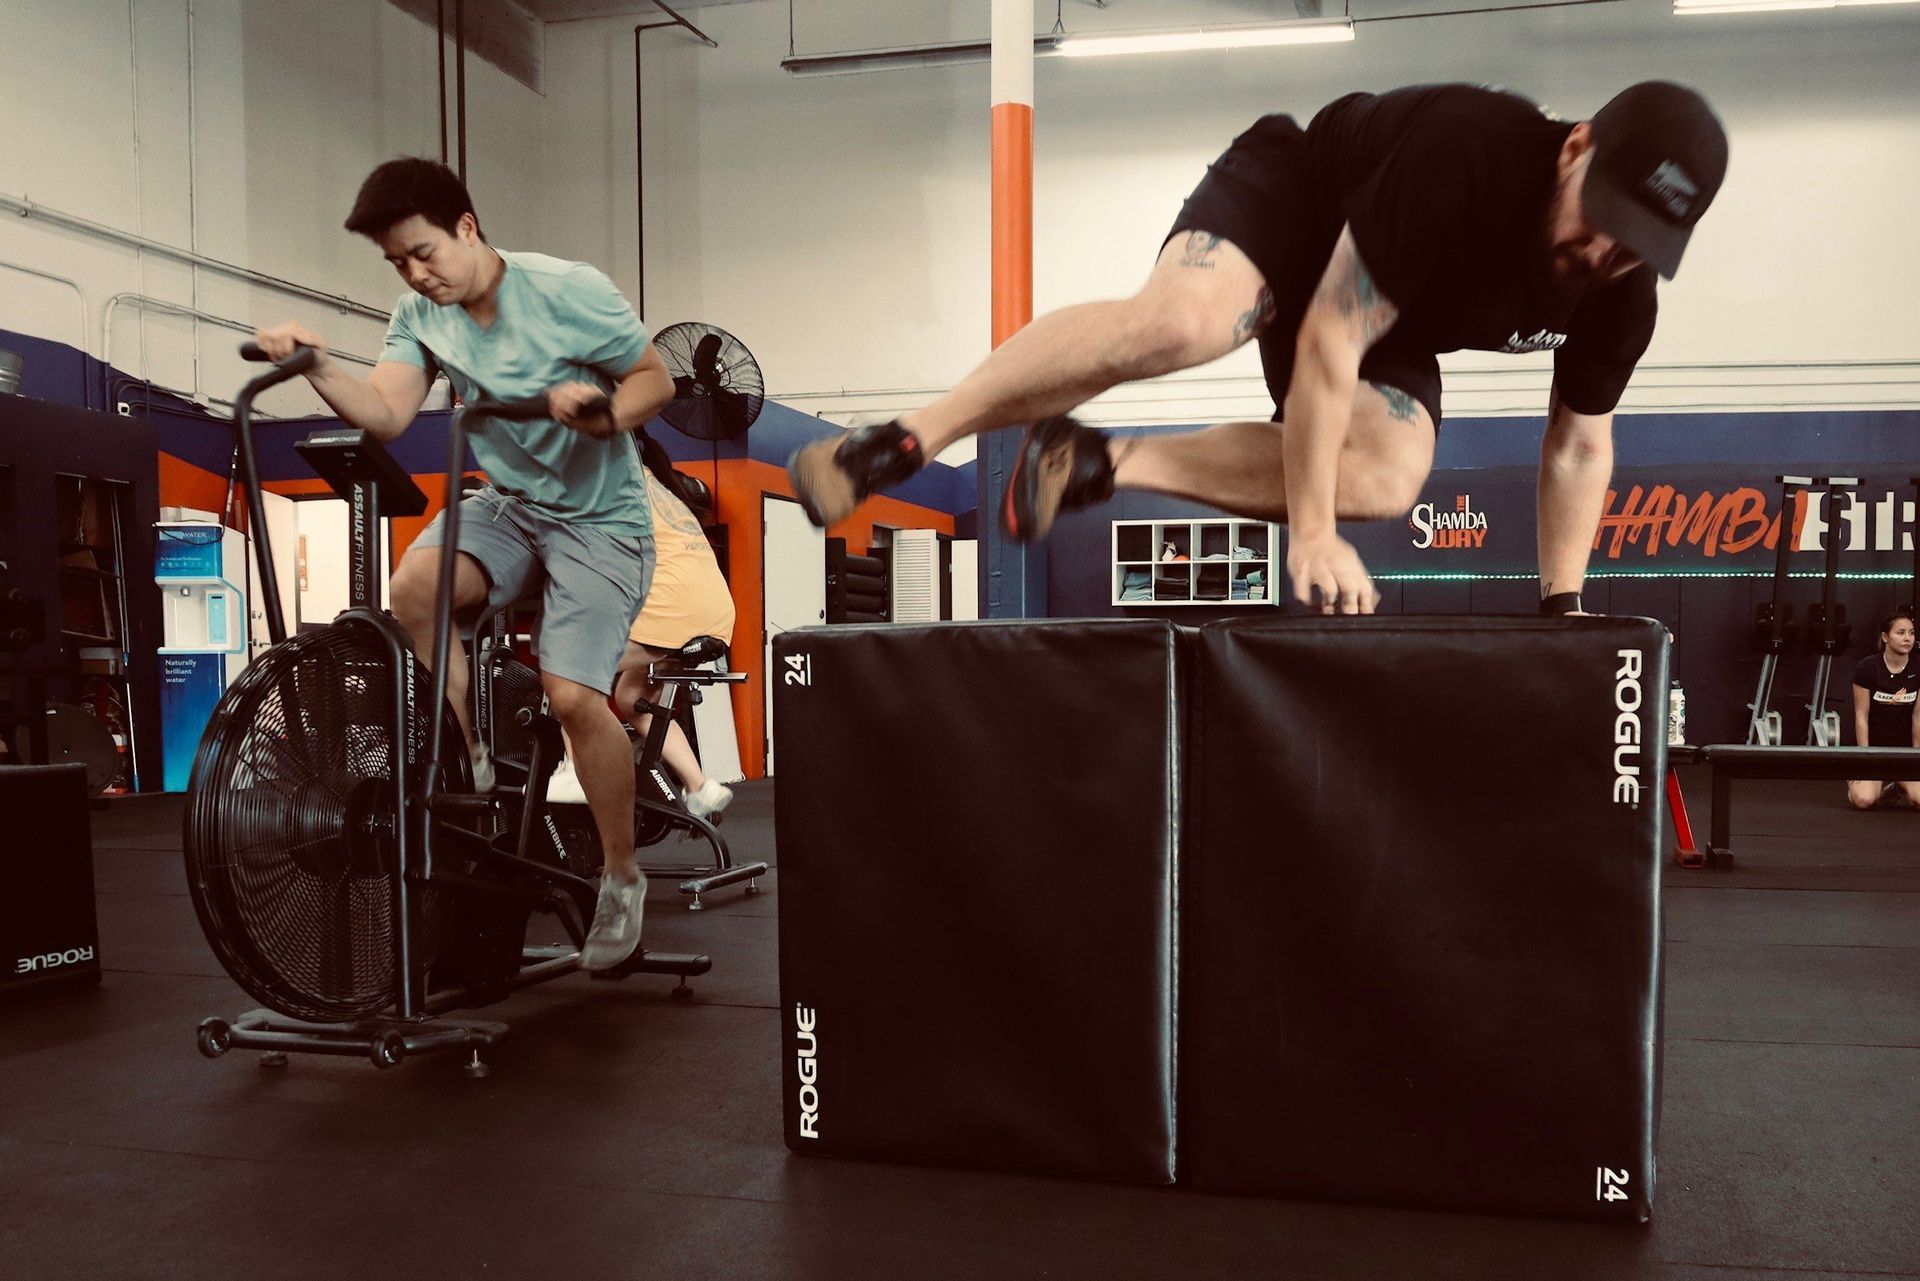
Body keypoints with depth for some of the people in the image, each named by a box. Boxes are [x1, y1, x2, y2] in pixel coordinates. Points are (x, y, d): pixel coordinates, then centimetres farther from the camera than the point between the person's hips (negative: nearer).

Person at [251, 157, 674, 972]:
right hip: (508, 504, 5)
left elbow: (656, 378, -10)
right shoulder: (420, 313, 0)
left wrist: (606, 416, -30)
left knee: (572, 696, -18)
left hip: (599, 517, -5)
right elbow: (385, 414, -12)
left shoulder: (570, 292, -15)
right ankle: (468, 766, -4)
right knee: (414, 586, -26)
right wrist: (317, 367, -29)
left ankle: (622, 880, 3)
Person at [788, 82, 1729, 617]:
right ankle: (899, 443, -30)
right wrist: (1311, 532, -33)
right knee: (1181, 318, -41)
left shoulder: (1623, 293, -15)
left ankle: (1095, 465, -19)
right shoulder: (1466, 154, -34)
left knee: (1390, 474, -26)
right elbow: (1328, 340, -34)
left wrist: (1562, 604, -6)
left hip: (1392, 329, 6)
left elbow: (1580, 444, 0)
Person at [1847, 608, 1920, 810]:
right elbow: (1861, 716, -10)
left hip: (1903, 748, 3)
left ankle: (1895, 788, 14)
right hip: (1872, 746, -3)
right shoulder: (1867, 668, -11)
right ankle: (1855, 785, 12)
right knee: (1864, 800, -27)